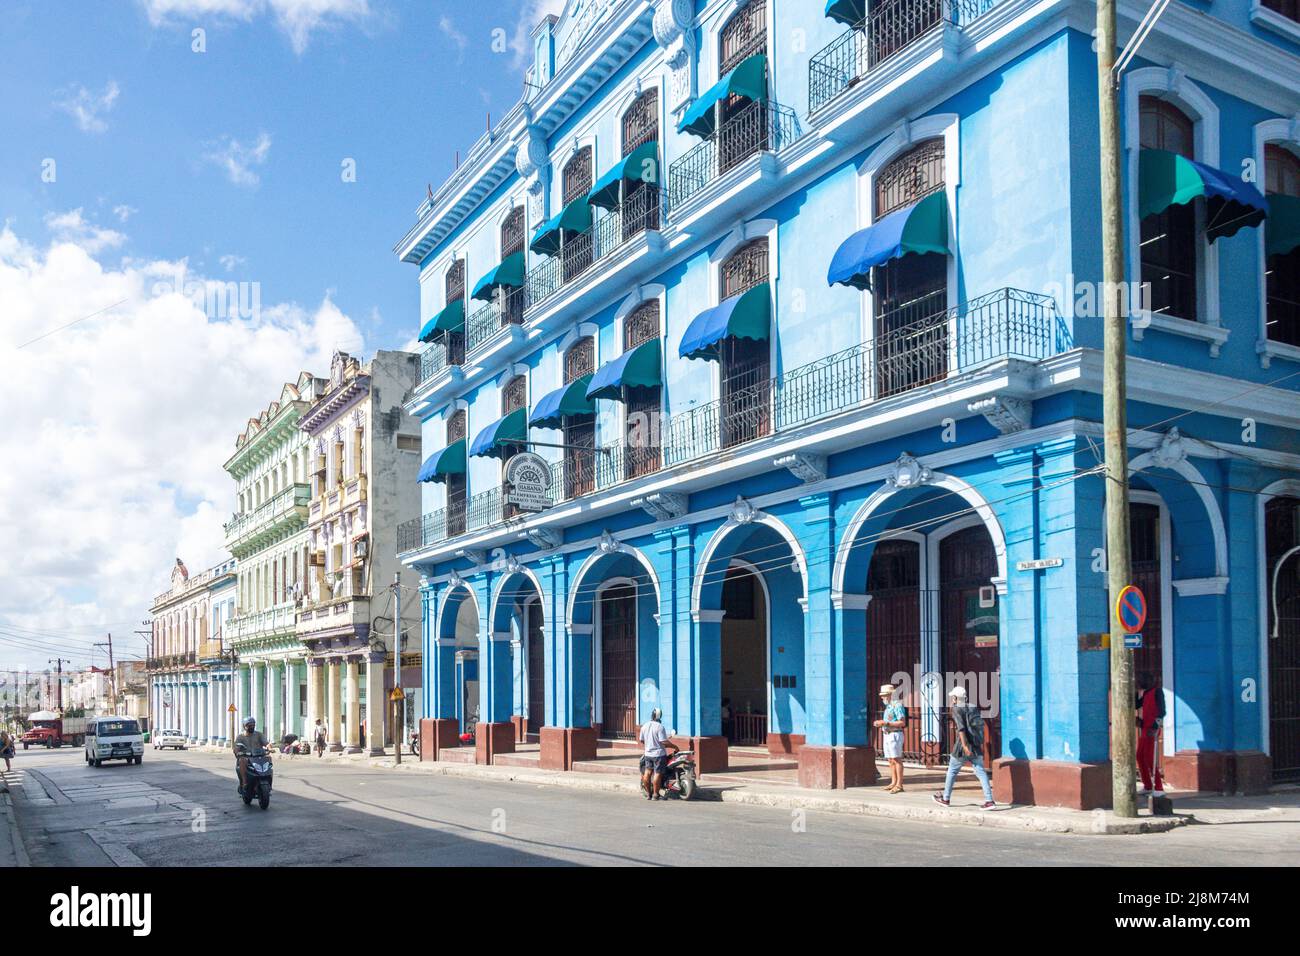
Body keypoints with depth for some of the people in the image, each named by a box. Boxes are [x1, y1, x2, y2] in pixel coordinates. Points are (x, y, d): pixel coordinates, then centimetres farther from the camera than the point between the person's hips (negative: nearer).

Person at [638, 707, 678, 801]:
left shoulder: (644, 726, 4)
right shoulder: (659, 727, -17)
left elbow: (642, 741, 13)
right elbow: (664, 741, -22)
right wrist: (675, 746, -11)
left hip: (648, 754, 7)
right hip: (659, 754, -7)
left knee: (647, 773, 12)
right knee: (657, 773, -1)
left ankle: (648, 794, 18)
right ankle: (655, 795, 2)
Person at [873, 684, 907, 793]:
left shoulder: (897, 705, -12)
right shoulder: (888, 706, 18)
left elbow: (902, 723, -18)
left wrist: (886, 723, -20)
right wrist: (880, 723, 7)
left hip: (895, 735, -9)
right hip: (887, 735, 9)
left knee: (896, 759, -8)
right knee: (890, 760, 9)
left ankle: (899, 785, -8)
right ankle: (893, 783, 12)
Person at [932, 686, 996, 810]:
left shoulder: (957, 709, -7)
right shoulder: (973, 708, 12)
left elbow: (961, 728, -20)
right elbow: (981, 726, 15)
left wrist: (965, 745, -26)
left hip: (963, 746, -6)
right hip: (976, 747, 6)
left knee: (952, 771, 10)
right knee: (981, 772, 2)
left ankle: (945, 799, 22)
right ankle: (989, 800, -10)